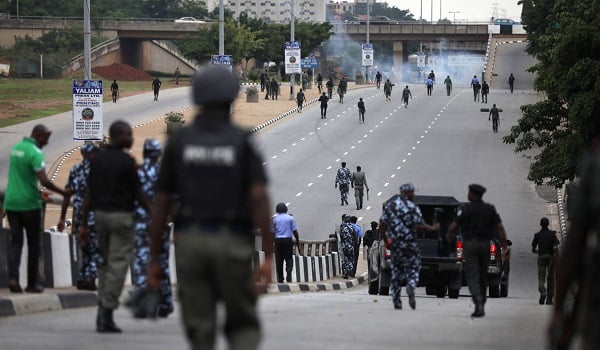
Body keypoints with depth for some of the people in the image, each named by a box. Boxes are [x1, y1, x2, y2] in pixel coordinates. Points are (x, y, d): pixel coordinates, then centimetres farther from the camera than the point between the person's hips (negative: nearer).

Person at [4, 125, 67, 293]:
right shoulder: (35, 153, -16)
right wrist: (63, 192, -11)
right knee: (33, 243, 7)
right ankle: (32, 283, 11)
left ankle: (13, 277, -12)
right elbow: (44, 181, -24)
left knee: (15, 241, 6)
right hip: (29, 204, -6)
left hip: (11, 202, 6)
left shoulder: (16, 148, 9)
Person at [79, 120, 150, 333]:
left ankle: (103, 310, 11)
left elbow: (89, 194, 6)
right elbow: (138, 194, -6)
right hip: (121, 215, -6)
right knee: (118, 265, -3)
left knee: (106, 263, 17)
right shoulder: (126, 162, -11)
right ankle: (106, 314, -9)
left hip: (100, 214, 6)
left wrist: (83, 224, 9)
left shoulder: (97, 160, 6)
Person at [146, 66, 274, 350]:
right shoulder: (243, 142, -3)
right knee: (243, 326, 12)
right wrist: (269, 257, -13)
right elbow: (260, 198, -13)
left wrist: (153, 259, 8)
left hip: (190, 242, 1)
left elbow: (161, 203, 3)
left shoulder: (178, 142, 3)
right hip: (233, 243, -1)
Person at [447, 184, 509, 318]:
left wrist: (449, 237, 15)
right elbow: (500, 228, -1)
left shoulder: (465, 209, -5)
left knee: (472, 277, -6)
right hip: (485, 245, 4)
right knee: (482, 277, 15)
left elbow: (453, 227, -7)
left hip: (470, 245, -4)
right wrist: (505, 247, -1)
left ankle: (479, 304, -24)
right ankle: (481, 307, 19)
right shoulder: (490, 209, 6)